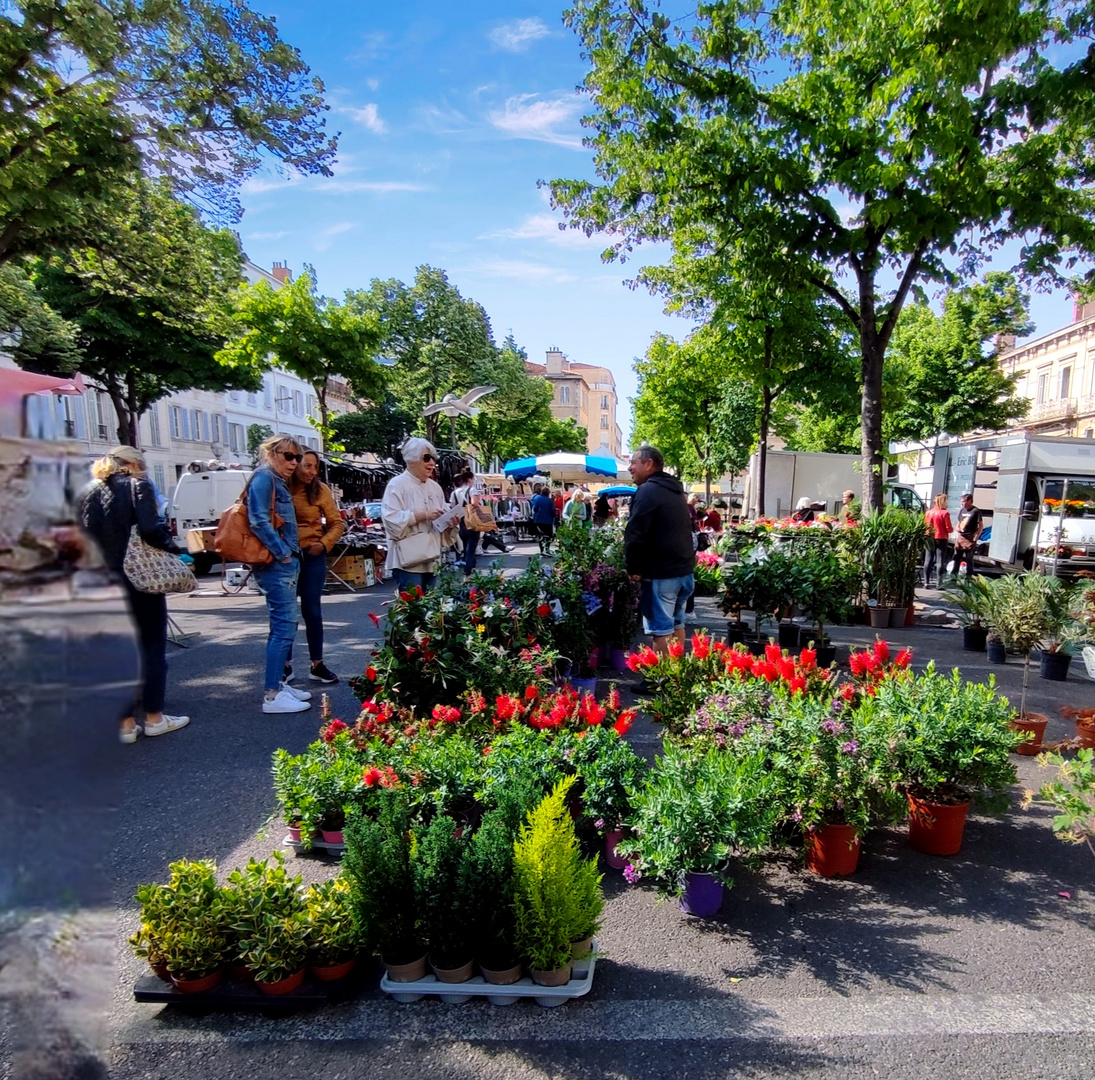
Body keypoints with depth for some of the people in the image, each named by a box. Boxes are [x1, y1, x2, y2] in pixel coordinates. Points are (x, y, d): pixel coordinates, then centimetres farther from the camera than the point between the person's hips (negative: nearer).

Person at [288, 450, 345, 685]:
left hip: (311, 556, 0)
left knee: (311, 611, 6)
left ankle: (317, 664, 15)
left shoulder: (320, 490, -2)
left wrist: (324, 543, -11)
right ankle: (286, 665, 21)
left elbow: (337, 523, 2)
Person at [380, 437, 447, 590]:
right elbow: (391, 519, -17)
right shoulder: (397, 484, -6)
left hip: (432, 560, 7)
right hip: (409, 561, -7)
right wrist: (424, 515, -19)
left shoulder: (435, 487, 17)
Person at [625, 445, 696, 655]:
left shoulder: (647, 491, -14)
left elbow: (635, 535, -20)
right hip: (683, 569, 10)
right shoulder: (675, 491, 17)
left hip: (660, 573, -10)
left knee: (661, 629, -4)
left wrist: (633, 568, -10)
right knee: (675, 624, 19)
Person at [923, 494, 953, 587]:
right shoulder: (945, 513, -11)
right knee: (940, 561, -1)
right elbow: (949, 529, -9)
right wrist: (952, 529, 11)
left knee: (929, 560, 9)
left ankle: (926, 582, 8)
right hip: (941, 539, -4)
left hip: (930, 539, 4)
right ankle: (938, 583, -3)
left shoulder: (928, 513, 2)